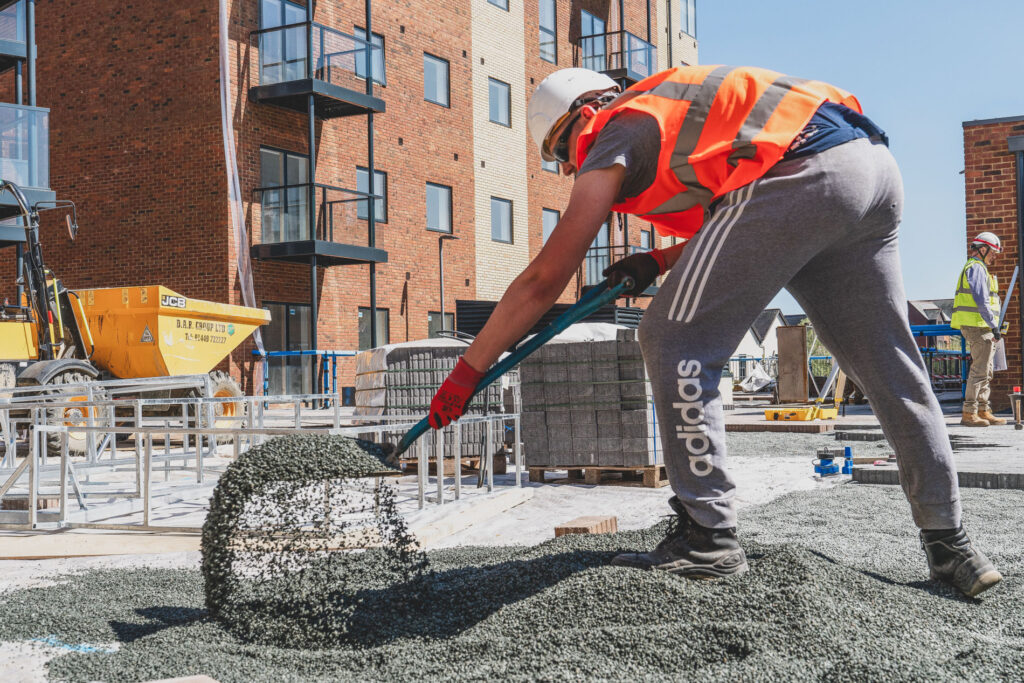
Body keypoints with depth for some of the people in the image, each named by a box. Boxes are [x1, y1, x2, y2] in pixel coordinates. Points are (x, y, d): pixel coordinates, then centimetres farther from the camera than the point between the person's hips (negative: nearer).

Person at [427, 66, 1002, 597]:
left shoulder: (617, 136, 9)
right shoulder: (671, 109, 32)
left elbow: (544, 280, 7)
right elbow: (732, 223, 37)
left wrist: (468, 370, 13)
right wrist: (661, 262, 26)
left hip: (798, 174, -9)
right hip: (878, 167, 9)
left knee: (676, 343, 0)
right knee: (890, 366, 15)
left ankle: (709, 535, -2)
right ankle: (948, 540, 22)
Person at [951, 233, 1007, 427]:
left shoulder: (975, 268, 23)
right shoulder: (976, 268, -11)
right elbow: (981, 301, -19)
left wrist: (992, 326, 22)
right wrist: (994, 326, -20)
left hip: (979, 327, 11)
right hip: (978, 326, -11)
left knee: (985, 372, 13)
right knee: (979, 371, -10)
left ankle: (983, 411, 16)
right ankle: (969, 413, -10)